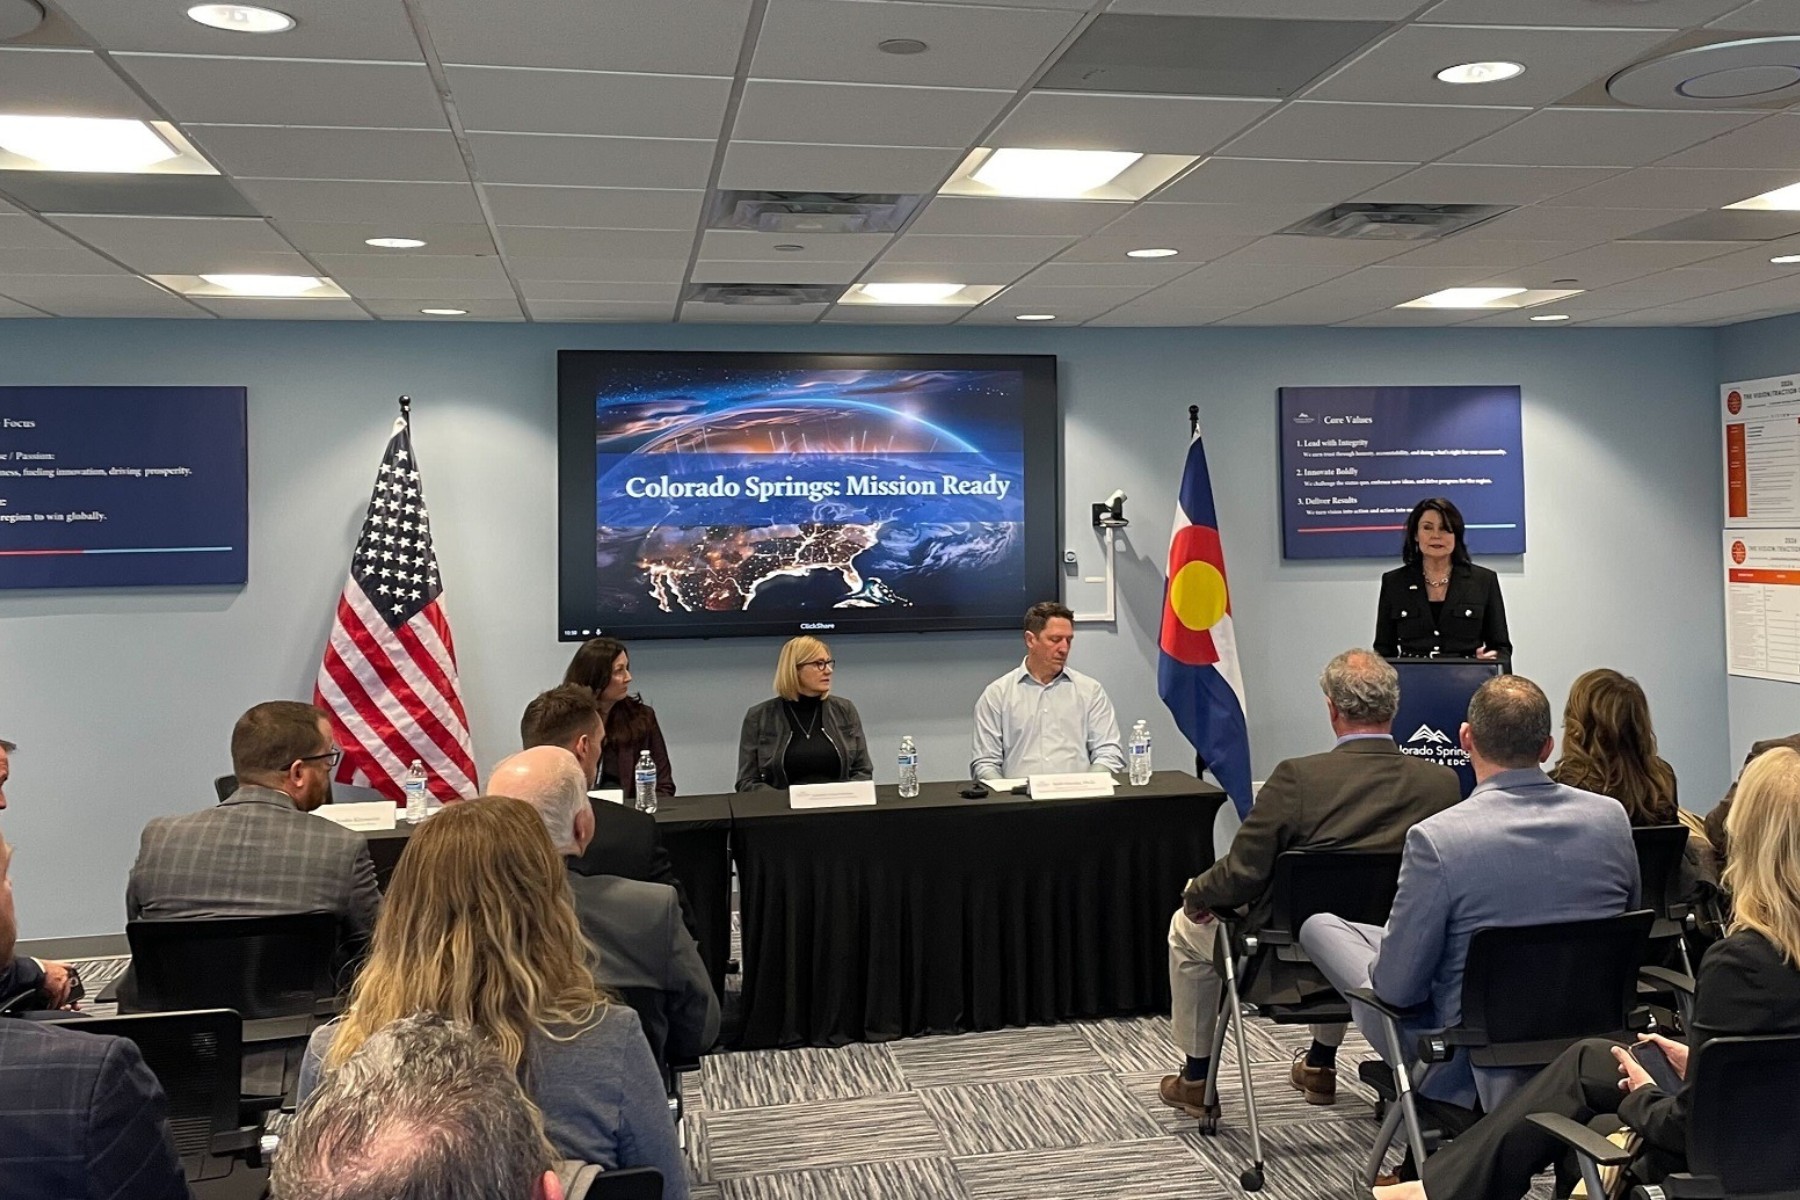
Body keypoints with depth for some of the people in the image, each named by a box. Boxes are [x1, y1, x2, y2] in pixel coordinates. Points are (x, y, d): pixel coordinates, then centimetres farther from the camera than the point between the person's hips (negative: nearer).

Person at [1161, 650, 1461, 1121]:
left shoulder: (1297, 777, -24)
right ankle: (1321, 1064, 46)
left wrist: (1195, 892, 3)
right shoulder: (1442, 783, -13)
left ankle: (1197, 1080, 34)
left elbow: (1241, 876, -19)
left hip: (1289, 969, -4)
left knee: (1188, 926, 24)